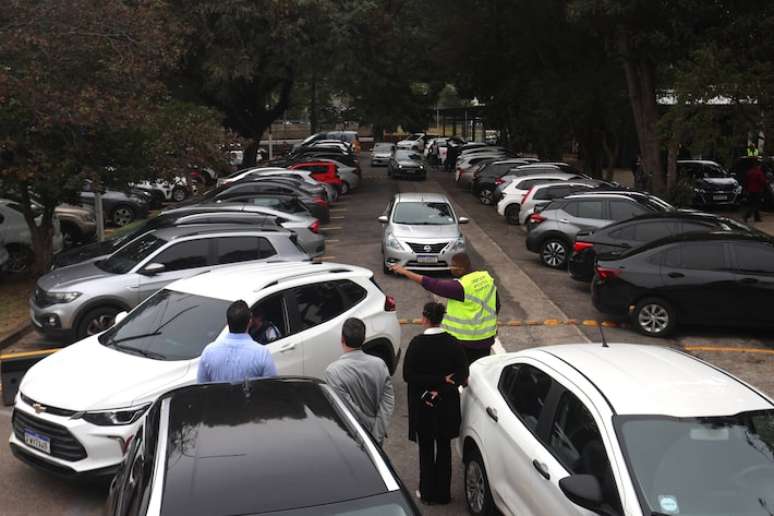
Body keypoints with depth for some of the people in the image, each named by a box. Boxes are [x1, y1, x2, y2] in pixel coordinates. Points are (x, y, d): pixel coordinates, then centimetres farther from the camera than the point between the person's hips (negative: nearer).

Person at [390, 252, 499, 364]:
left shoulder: (461, 286, -23)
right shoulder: (488, 278, 0)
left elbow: (433, 285, -21)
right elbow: (497, 305, 10)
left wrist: (405, 272, -17)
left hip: (464, 339, -7)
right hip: (486, 338, 7)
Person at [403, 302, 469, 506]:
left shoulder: (417, 343, -16)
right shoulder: (452, 343, -8)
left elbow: (408, 375, -18)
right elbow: (462, 374, -9)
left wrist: (429, 388, -13)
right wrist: (443, 385, -12)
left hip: (423, 405, -3)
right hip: (447, 405, 3)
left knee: (426, 450, 13)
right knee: (444, 448, 16)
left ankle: (427, 493, 22)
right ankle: (443, 493, 23)